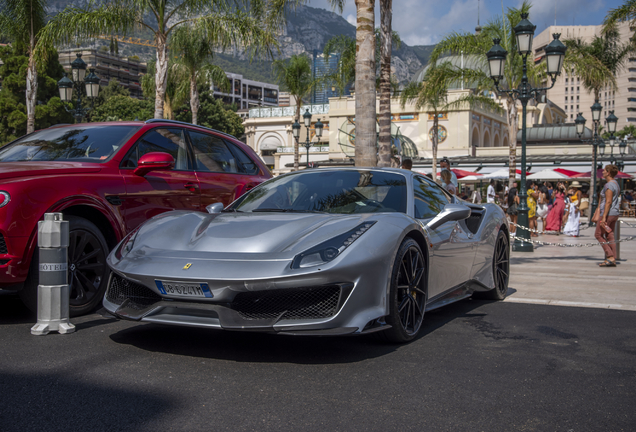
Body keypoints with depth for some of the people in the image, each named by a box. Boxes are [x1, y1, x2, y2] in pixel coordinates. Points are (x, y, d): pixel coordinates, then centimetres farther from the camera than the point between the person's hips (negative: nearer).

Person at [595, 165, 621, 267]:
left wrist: (604, 217, -22)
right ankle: (613, 260, 8)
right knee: (610, 236, 10)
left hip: (608, 213, -9)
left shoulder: (609, 185, -16)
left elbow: (608, 202, -21)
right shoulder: (616, 184, 15)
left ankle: (610, 257, -7)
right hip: (615, 213, 9)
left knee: (598, 234, 0)